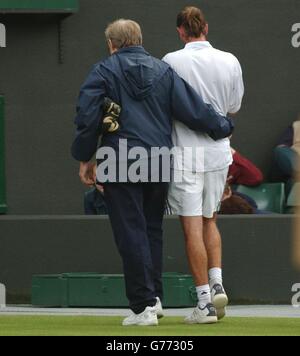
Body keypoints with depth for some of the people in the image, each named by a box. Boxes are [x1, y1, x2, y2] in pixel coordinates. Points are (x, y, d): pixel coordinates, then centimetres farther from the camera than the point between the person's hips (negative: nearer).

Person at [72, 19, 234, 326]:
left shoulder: (103, 71, 0)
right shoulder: (163, 71, 9)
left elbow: (87, 117, -6)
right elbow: (193, 108, 4)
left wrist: (84, 158, 3)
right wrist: (223, 127, 20)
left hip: (120, 162, -4)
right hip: (159, 161, 4)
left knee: (131, 234, -2)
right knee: (152, 229, 18)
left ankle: (143, 306, -5)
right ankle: (154, 297, 15)